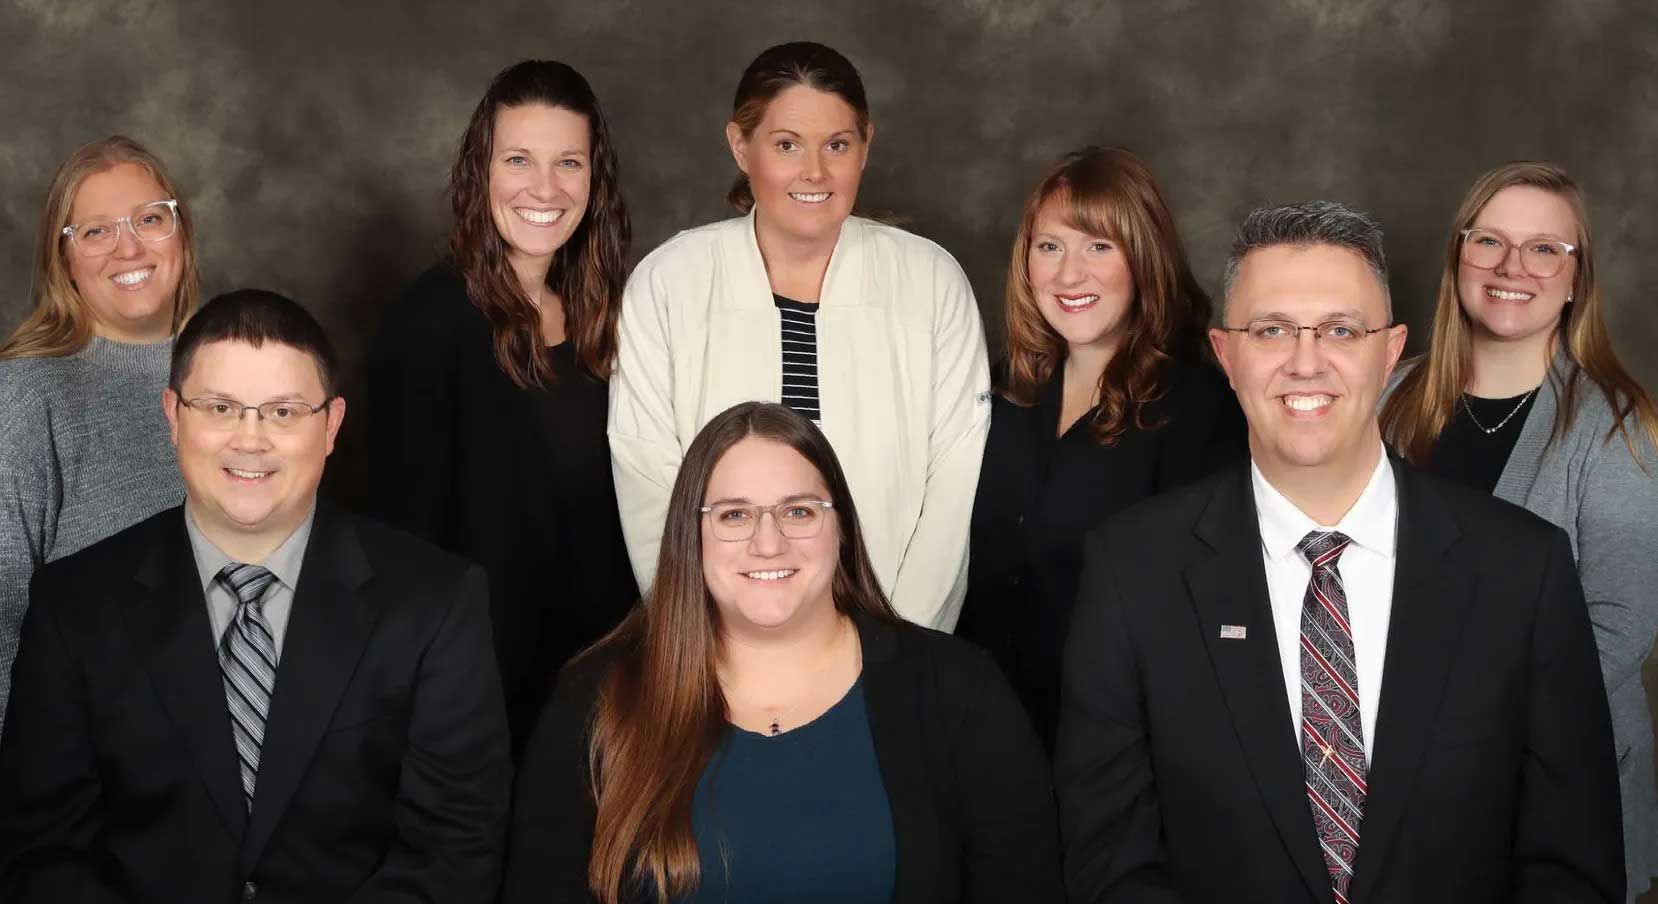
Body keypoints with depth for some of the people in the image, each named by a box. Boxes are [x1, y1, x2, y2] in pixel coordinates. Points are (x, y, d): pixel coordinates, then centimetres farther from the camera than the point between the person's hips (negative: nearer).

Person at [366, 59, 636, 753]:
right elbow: (407, 524, -15)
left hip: (595, 666, 6)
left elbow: (602, 502, 9)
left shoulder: (594, 317, 4)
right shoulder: (430, 322, -15)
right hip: (484, 680, -6)